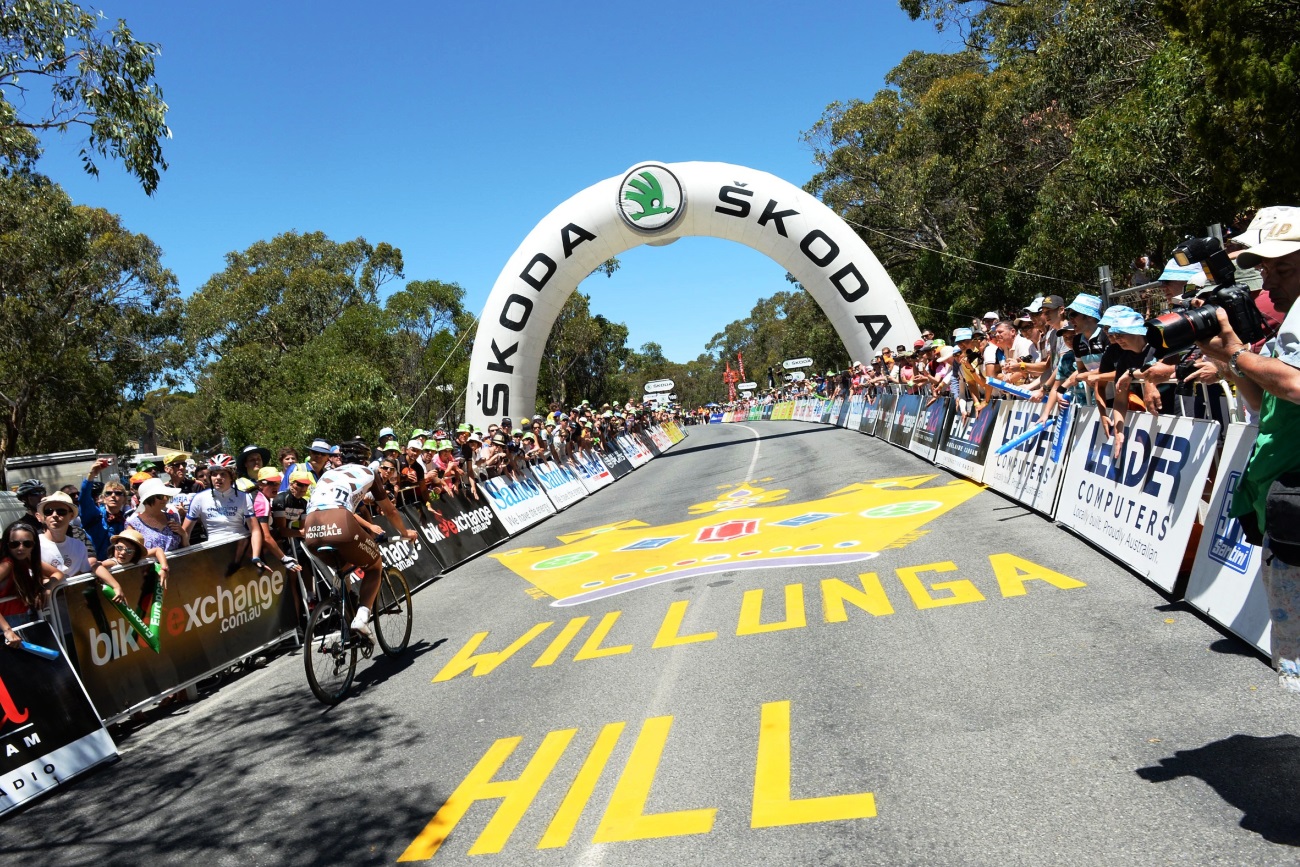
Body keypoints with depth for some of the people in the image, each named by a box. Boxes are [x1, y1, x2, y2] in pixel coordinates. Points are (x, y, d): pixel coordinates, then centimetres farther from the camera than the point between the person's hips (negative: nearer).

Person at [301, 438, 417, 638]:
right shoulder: (368, 472, 25)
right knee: (375, 565, 21)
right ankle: (362, 616, 1)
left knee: (340, 567, 36)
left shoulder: (328, 474, 35)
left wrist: (369, 527, 63)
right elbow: (390, 511, 35)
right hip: (340, 526, -5)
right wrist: (405, 533, 53)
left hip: (311, 530, 5)